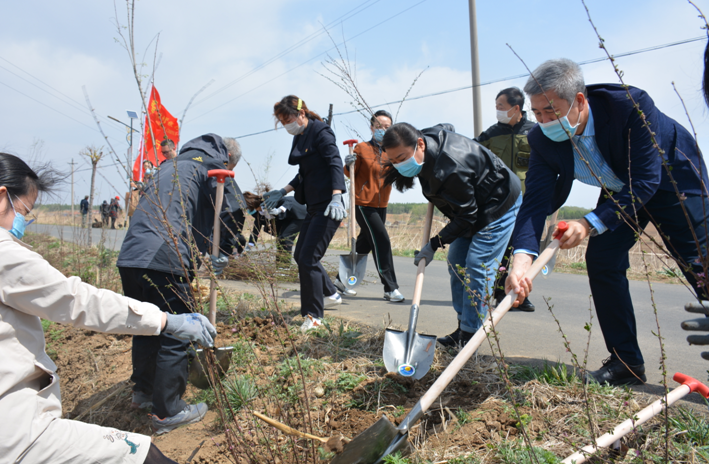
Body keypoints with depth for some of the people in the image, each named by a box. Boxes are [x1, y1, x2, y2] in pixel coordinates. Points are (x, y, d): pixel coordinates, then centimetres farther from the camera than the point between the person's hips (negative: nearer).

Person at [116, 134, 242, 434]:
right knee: (176, 333, 3)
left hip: (130, 256, 9)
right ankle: (168, 412, 13)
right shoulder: (213, 167, 2)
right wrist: (223, 255, 12)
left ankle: (143, 391, 40)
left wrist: (203, 254, 27)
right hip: (165, 260, -8)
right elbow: (230, 214, -4)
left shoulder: (172, 166, 28)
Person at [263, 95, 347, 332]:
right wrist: (282, 192, 19)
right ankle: (331, 295, 34)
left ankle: (313, 315, 2)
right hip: (313, 206, 10)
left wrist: (336, 198, -35)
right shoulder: (299, 137, 14)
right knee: (300, 255, 17)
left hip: (327, 207, -10)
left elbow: (335, 164, -22)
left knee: (308, 259, -10)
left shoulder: (321, 131, -11)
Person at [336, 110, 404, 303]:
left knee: (364, 245, 13)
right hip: (363, 203, -6)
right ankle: (390, 288, -5)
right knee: (382, 241, -12)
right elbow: (351, 174, -3)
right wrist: (349, 165, -23)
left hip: (381, 205, 6)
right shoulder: (362, 148, -6)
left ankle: (342, 279, 28)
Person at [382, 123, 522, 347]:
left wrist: (434, 244, -20)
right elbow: (447, 127, 14)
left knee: (477, 269, -13)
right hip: (473, 205, 10)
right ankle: (462, 328, 16)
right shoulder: (429, 136, -12)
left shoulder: (450, 170, -38)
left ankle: (469, 336, -3)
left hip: (499, 206, -10)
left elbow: (466, 216, -28)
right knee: (456, 264, 8)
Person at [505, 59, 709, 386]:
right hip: (619, 191, 4)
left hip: (672, 180, -4)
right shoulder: (543, 140, -23)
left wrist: (591, 224, -44)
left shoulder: (632, 104, -36)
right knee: (601, 259, -7)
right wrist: (522, 258, -42)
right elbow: (537, 200, -28)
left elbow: (645, 181, -35)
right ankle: (626, 362, 5)